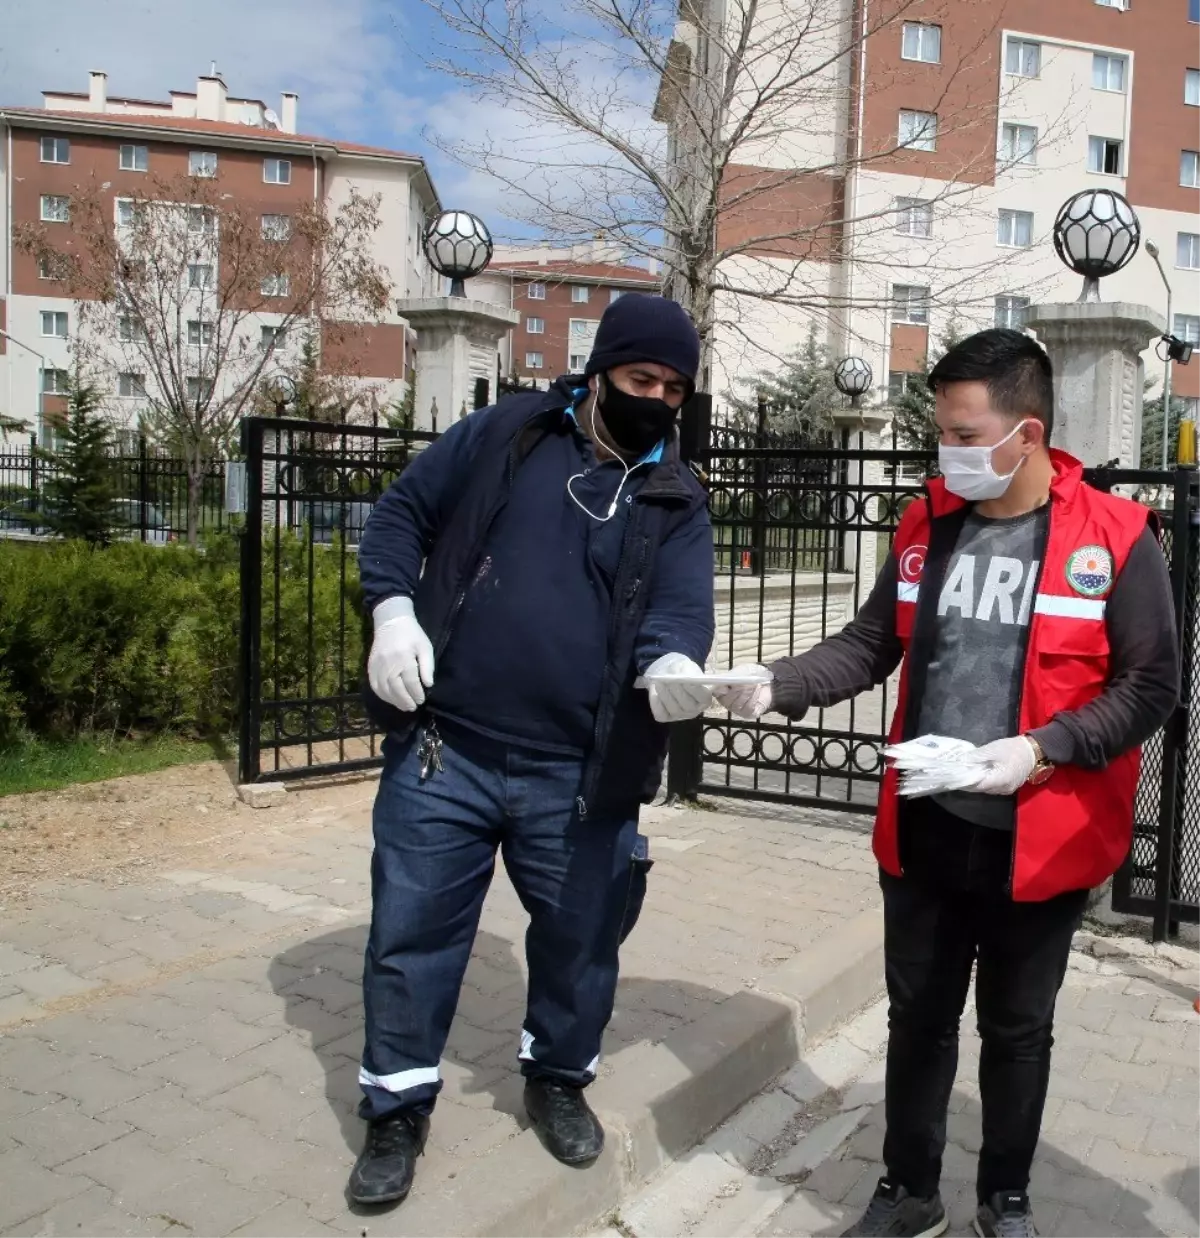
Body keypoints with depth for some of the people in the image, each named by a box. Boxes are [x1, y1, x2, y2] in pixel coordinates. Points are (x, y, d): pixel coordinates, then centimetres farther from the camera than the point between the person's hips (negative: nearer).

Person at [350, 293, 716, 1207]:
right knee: (412, 931, 9)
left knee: (581, 937, 16)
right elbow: (401, 515, 8)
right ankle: (398, 1109, 31)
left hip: (578, 773, 1)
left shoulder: (676, 502, 5)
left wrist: (673, 663, -31)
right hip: (443, 750, -1)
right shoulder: (504, 434, 3)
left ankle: (559, 1076, 43)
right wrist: (393, 612, -8)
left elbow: (680, 611, -8)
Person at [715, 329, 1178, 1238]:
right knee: (918, 1017, 17)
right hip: (924, 830, 4)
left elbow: (1151, 684, -9)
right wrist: (779, 687, -10)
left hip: (1037, 841, -3)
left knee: (1017, 1030, 16)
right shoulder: (927, 524, 2)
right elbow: (871, 644, 5)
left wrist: (1044, 749, -22)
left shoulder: (1115, 538, -10)